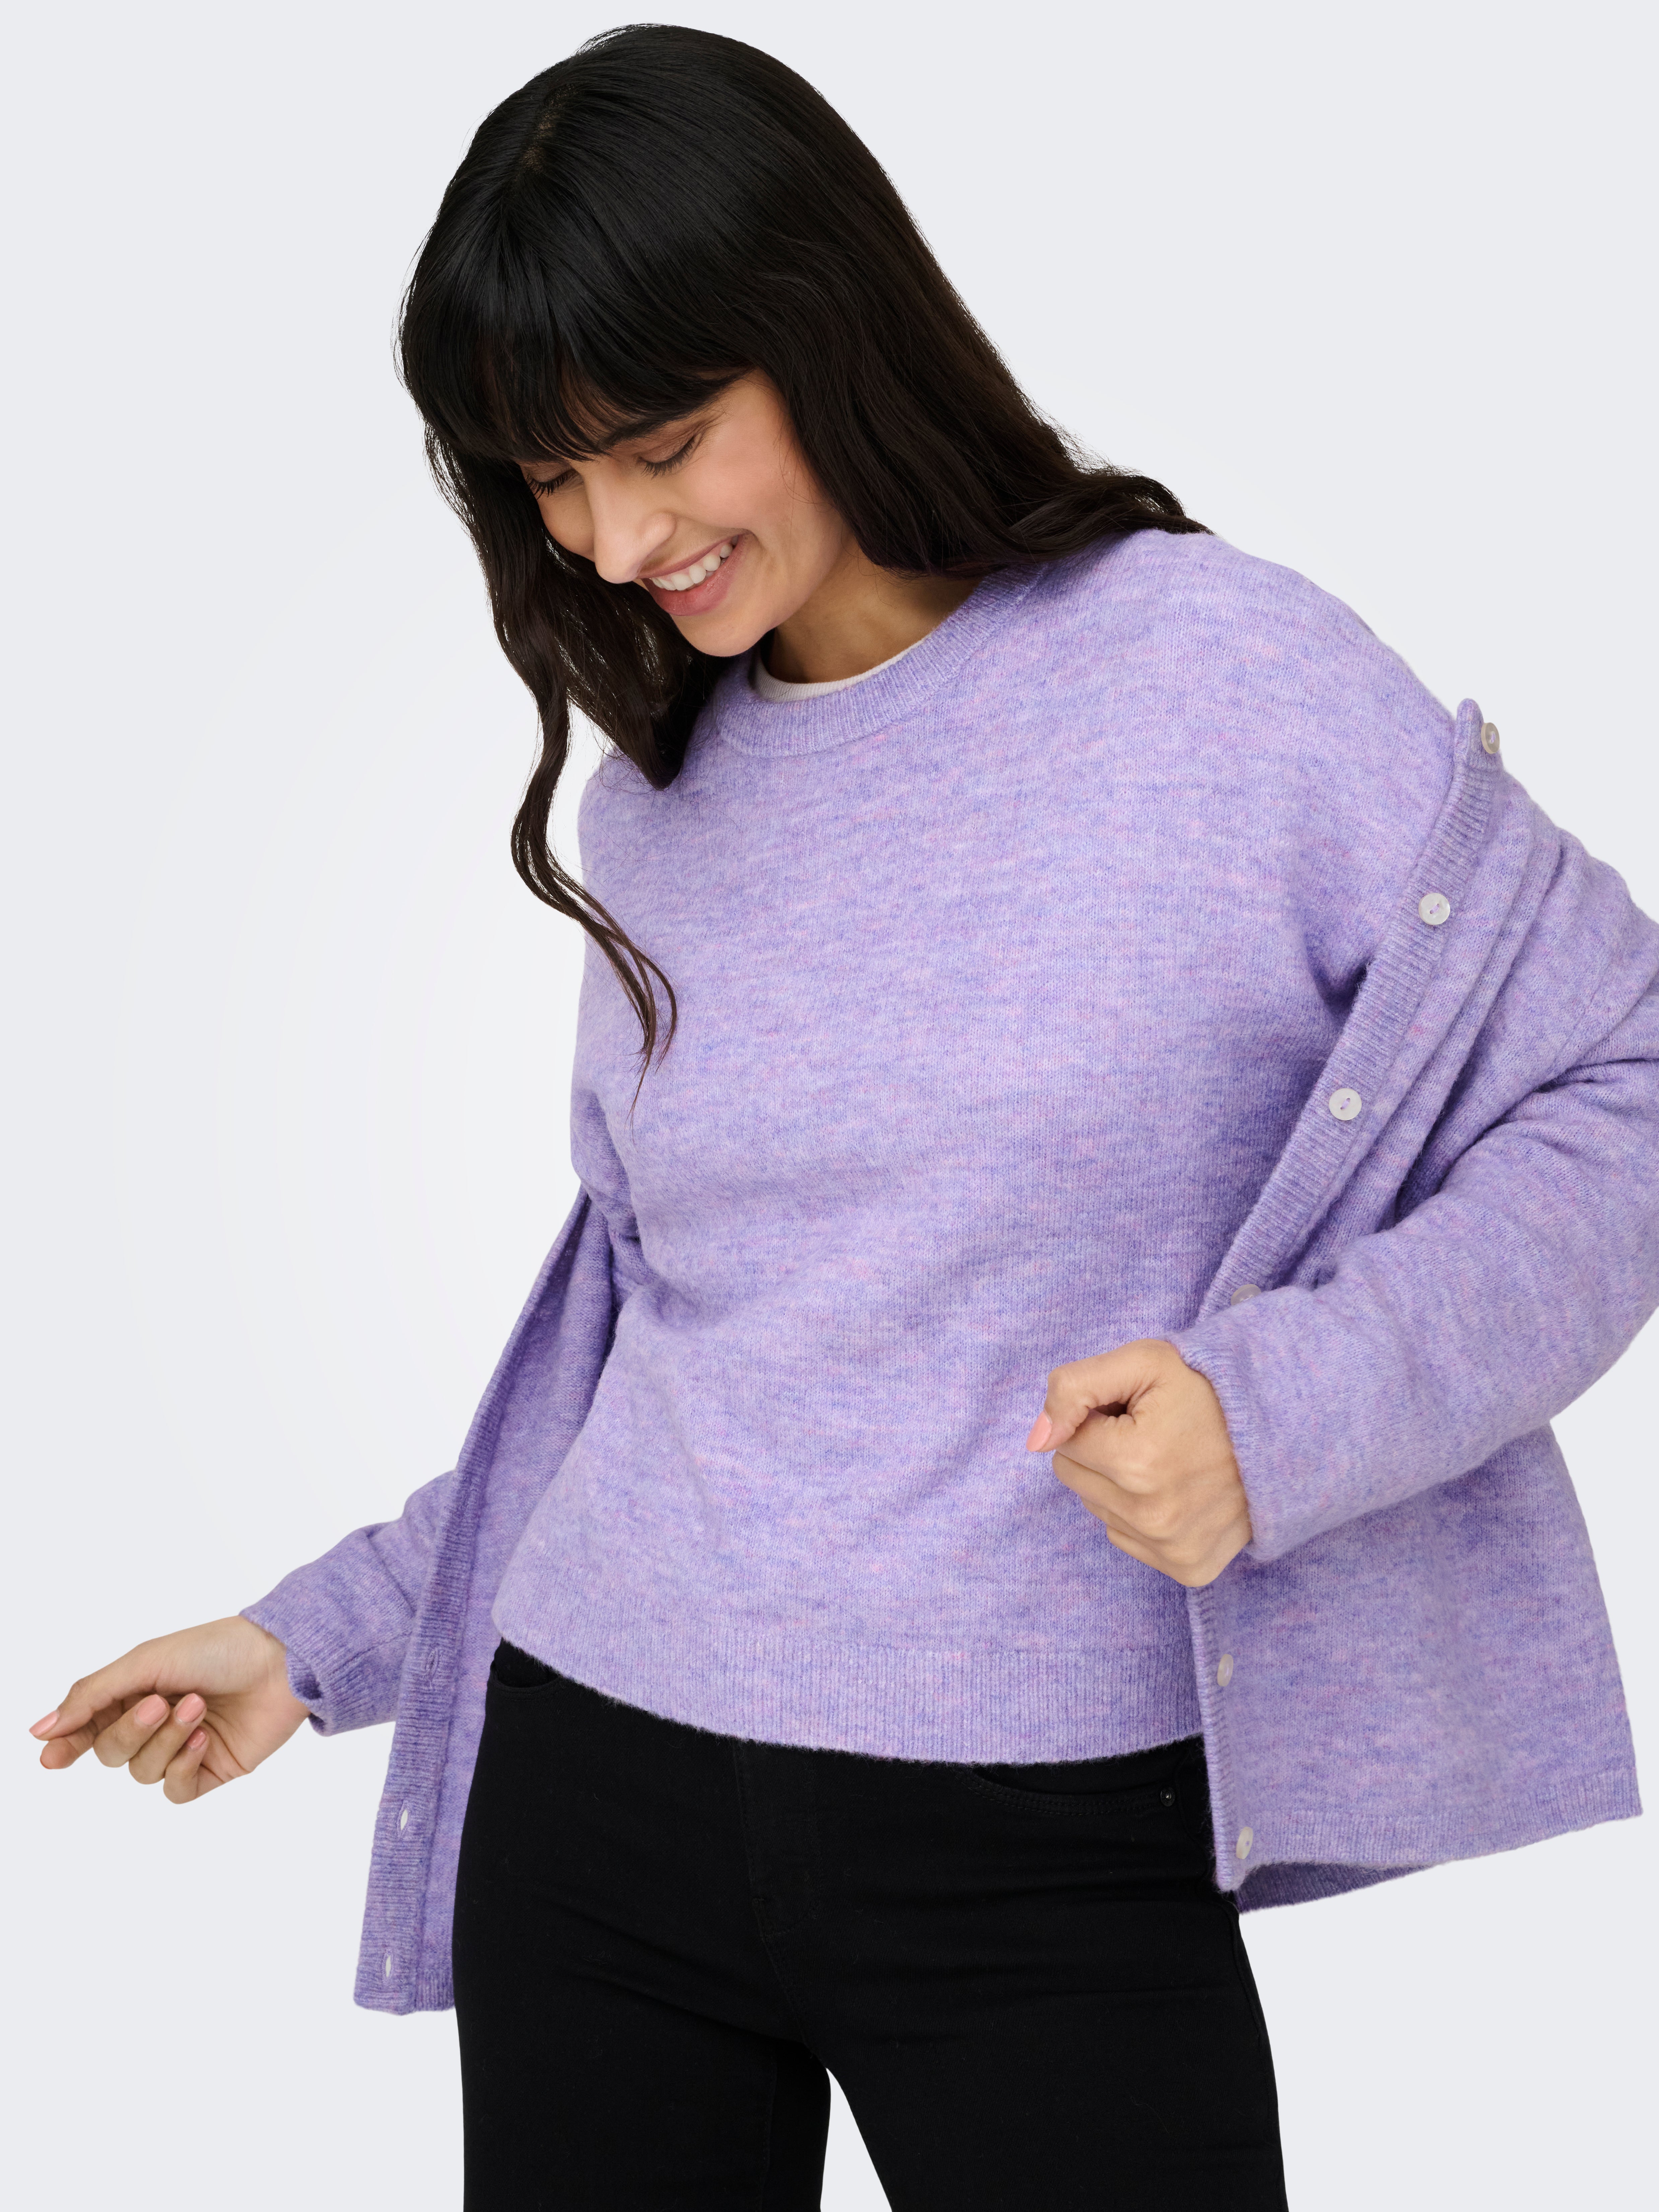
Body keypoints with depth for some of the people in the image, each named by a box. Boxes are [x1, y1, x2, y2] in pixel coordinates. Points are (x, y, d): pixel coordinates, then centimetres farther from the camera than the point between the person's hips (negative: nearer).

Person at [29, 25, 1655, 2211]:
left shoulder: (1232, 679, -8)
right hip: (599, 1804, 5)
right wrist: (326, 1636, 17)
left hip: (1049, 1858, -4)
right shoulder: (654, 805, 7)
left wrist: (1287, 1402, -20)